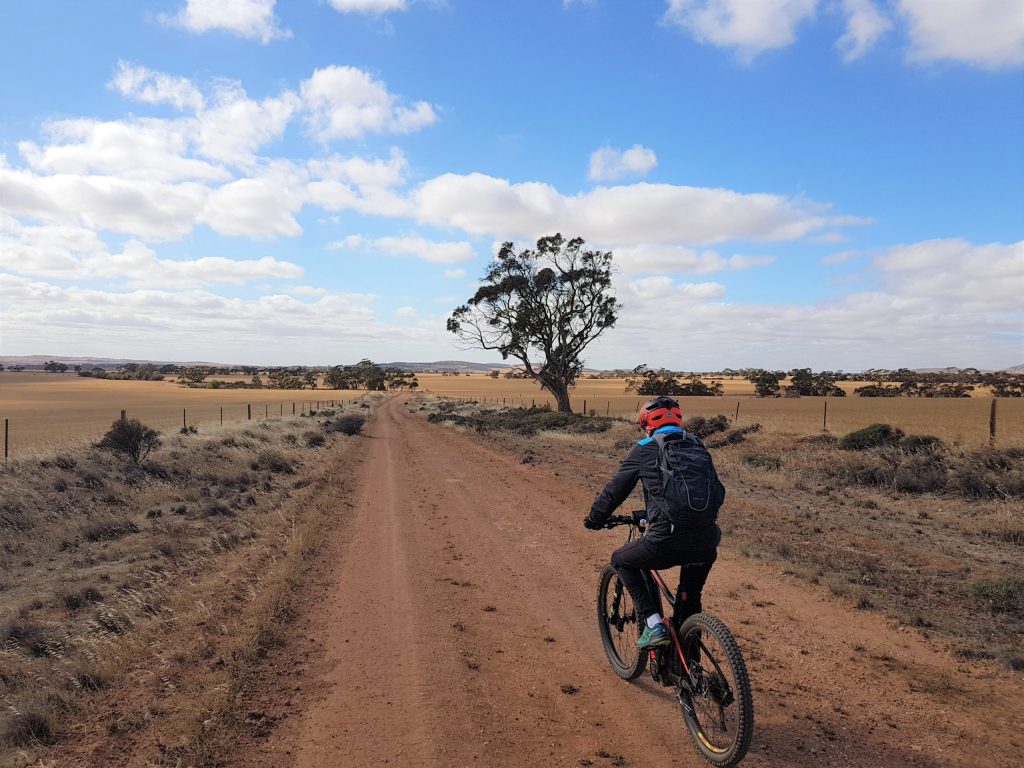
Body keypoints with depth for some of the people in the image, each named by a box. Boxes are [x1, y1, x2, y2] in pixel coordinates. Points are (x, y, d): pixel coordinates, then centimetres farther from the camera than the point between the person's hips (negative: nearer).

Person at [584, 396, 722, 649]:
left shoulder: (645, 449, 6)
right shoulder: (697, 446, 19)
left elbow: (615, 489, 11)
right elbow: (718, 492, 26)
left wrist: (594, 519, 28)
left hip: (668, 541, -5)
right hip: (706, 542, 5)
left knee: (622, 560, 23)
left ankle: (653, 625, 12)